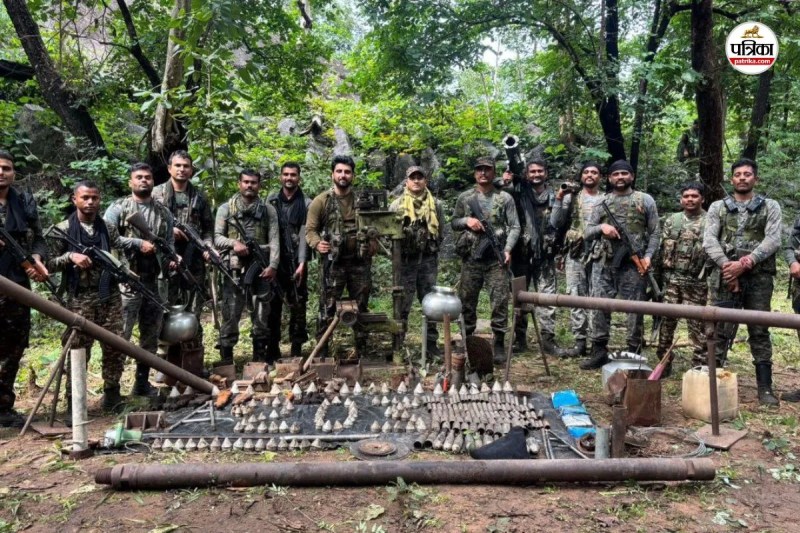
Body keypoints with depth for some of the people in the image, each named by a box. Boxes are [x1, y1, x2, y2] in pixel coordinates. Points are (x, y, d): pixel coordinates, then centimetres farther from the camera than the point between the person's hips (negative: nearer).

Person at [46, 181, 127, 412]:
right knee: (79, 350, 0)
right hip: (80, 299, -3)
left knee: (115, 347, 5)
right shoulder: (63, 230, 0)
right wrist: (70, 256, -17)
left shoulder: (108, 228, 9)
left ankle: (112, 394, 20)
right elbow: (49, 264, -1)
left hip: (110, 295, 3)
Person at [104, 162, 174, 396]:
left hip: (154, 281, 5)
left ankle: (142, 383, 23)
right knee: (120, 335, -5)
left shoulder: (164, 212, 14)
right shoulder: (118, 207, 0)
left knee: (151, 335, 11)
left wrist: (171, 259, -6)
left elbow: (170, 243, 15)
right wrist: (138, 244, -15)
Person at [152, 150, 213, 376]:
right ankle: (167, 365, 15)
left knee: (193, 314, 4)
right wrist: (167, 229, -12)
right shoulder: (157, 193, 5)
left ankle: (193, 370, 12)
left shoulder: (200, 197, 12)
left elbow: (208, 228, 13)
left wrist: (207, 247, -3)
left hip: (193, 262, 2)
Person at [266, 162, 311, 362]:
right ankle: (272, 351, 13)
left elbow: (304, 234, -8)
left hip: (296, 262, -2)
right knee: (273, 306, 5)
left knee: (298, 307, 3)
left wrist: (301, 263, -17)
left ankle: (297, 351, 13)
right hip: (274, 260, 2)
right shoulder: (271, 200, 8)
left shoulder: (306, 204, 0)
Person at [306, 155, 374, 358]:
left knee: (360, 308, 12)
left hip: (360, 262, 3)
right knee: (327, 308, 0)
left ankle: (362, 352, 24)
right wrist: (317, 243, -21)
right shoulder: (321, 201, -1)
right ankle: (321, 351, 9)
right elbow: (310, 229, -1)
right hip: (332, 263, -3)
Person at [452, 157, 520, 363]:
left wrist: (508, 249, -13)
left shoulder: (505, 198, 3)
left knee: (499, 302, -1)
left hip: (497, 259, -1)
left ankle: (499, 345, 8)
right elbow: (454, 223, 14)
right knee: (467, 301, 7)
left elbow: (515, 227, 1)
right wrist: (466, 220, -8)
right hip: (471, 258, 2)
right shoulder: (464, 198, 8)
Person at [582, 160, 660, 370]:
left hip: (633, 263, -2)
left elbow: (655, 232, 6)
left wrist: (648, 255, -9)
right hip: (603, 262, 2)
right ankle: (599, 351, 8)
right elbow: (587, 233, 10)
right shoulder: (602, 202, 13)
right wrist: (601, 227, -10)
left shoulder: (645, 200, 9)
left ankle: (634, 353, 11)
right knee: (599, 305, 0)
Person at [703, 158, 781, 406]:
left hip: (759, 278, 0)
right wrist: (726, 265, -13)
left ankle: (765, 388, 9)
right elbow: (709, 240, 1)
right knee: (721, 331, 1)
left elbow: (773, 240, -3)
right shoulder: (718, 207, 12)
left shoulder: (770, 207, 9)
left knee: (759, 332, 4)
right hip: (726, 276, 0)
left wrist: (745, 263, -15)